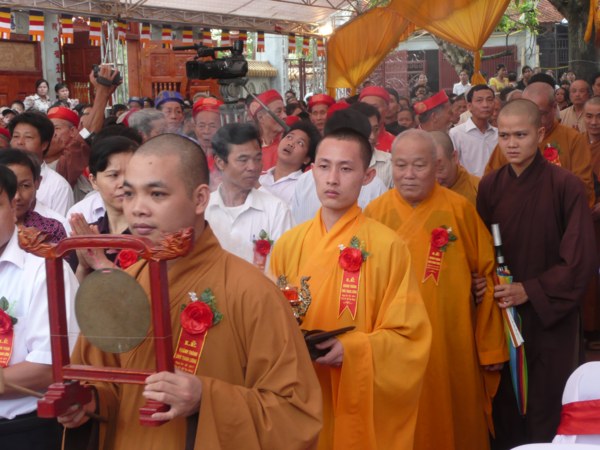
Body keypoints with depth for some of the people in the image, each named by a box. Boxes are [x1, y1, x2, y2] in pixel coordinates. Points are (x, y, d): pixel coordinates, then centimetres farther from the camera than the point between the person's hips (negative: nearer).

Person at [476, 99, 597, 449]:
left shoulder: (566, 186, -13)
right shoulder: (490, 186, 1)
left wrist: (530, 291, -15)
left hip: (551, 318, -3)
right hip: (501, 315, 3)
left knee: (546, 413, 7)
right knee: (504, 406, 12)